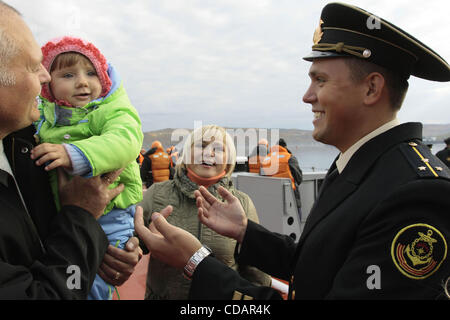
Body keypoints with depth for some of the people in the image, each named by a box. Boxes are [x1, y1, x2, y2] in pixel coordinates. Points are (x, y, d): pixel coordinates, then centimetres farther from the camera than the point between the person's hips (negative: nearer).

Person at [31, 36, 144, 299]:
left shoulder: (113, 110, -12)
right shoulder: (45, 115, 5)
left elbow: (124, 142, -33)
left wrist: (74, 154, -44)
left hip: (108, 217, -6)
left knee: (93, 285, -2)